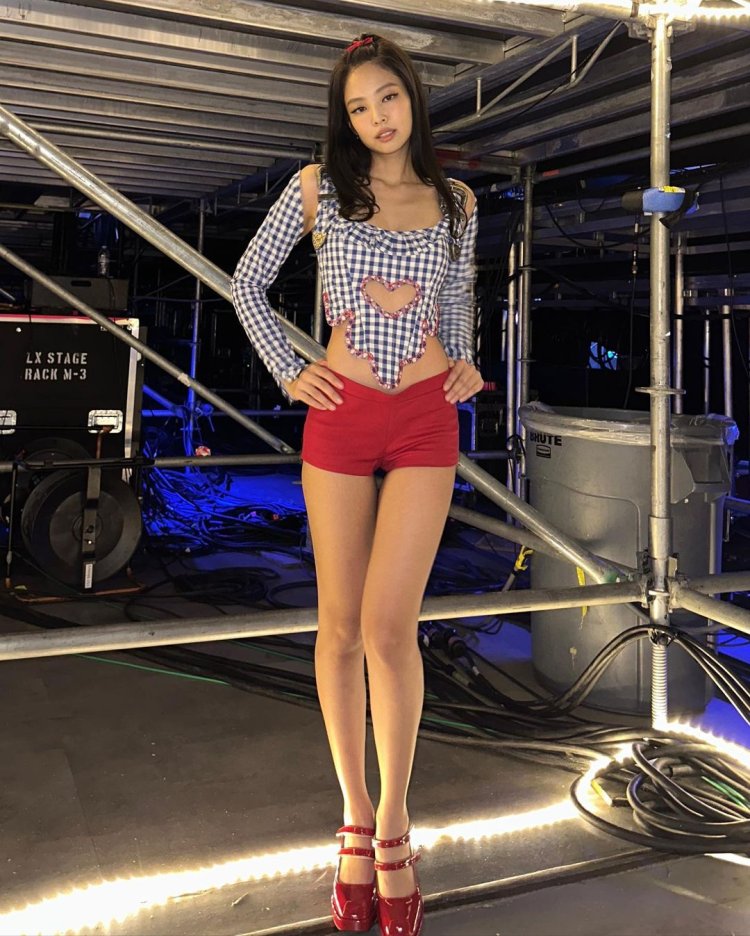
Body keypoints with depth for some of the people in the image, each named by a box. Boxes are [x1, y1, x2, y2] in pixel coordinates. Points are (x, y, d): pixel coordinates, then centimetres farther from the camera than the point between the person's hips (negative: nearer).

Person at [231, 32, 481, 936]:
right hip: (341, 416, 0)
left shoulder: (455, 202, 9)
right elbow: (247, 280, 10)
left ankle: (393, 824, 9)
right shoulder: (317, 188, 3)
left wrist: (463, 364, 6)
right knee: (340, 625, 3)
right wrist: (287, 371, 2)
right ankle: (355, 819, 19)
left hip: (425, 420, 0)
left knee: (388, 625, -10)